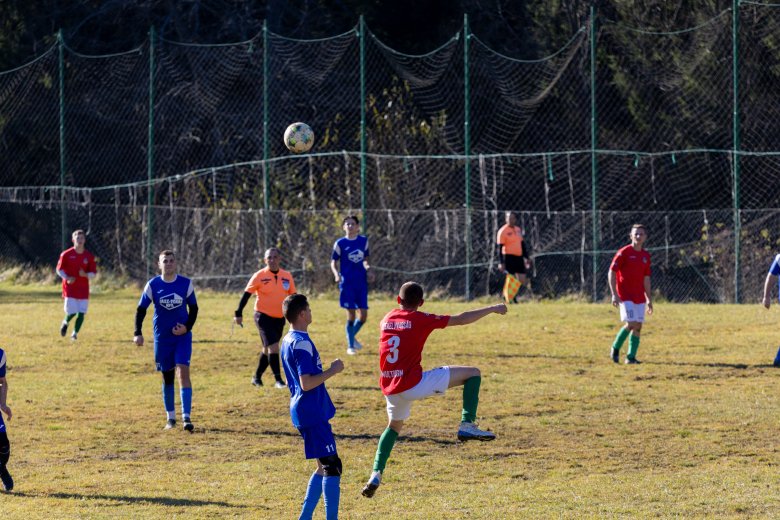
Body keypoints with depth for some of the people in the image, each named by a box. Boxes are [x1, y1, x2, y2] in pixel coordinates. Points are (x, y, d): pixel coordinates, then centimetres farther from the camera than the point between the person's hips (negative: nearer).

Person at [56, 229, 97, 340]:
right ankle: (65, 323, 23)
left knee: (82, 313, -4)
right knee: (72, 312, -10)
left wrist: (86, 275, -16)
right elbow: (59, 269, 3)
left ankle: (75, 333, 12)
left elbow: (93, 273, 7)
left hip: (83, 289, 3)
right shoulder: (66, 254, -2)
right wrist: (67, 278, -15)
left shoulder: (89, 256, 4)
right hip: (70, 288, -3)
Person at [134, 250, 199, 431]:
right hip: (162, 338, 1)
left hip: (182, 336, -1)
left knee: (183, 371, -16)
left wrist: (187, 327, -10)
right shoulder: (153, 285, -4)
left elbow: (193, 308, 6)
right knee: (167, 376, 8)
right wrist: (138, 333, -10)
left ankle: (186, 417, -20)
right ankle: (170, 418, 21)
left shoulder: (186, 284, -4)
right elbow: (141, 309, 1)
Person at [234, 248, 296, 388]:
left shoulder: (287, 276, 3)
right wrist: (238, 313, -11)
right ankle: (278, 380, -14)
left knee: (268, 349, 13)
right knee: (273, 346, -17)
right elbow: (246, 294, -7)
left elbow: (293, 296, 11)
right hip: (264, 316, -5)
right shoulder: (259, 276, -9)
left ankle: (257, 377, 28)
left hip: (279, 318, 5)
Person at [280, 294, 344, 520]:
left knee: (324, 467, 15)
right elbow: (307, 383, -23)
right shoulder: (302, 343, -17)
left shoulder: (288, 341, 14)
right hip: (312, 413, -10)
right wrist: (332, 370, -14)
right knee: (332, 465, -10)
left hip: (303, 411, 10)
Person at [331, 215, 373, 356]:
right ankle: (350, 345, 9)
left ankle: (352, 337, 28)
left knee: (363, 315, 1)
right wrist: (336, 274, -17)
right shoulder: (340, 243, -2)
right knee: (351, 315, -4)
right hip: (347, 284, -3)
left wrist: (368, 269, -2)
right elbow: (333, 262, 2)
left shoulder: (363, 241, 7)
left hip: (361, 283, 3)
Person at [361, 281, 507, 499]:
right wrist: (492, 309, 9)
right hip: (413, 384, -6)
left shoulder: (386, 319, 12)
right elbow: (461, 319, -1)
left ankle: (376, 474, 17)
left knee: (394, 427, 32)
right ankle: (467, 424, -9)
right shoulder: (421, 319, -4)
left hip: (390, 389, 6)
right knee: (473, 373, 1)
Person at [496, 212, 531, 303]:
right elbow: (500, 248, -10)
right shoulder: (503, 231, -7)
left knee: (522, 280, 2)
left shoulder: (518, 229, 14)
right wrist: (501, 263, -16)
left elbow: (522, 244, 21)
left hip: (519, 257, 7)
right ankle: (510, 299, 4)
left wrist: (527, 258, 17)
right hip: (509, 257, -7)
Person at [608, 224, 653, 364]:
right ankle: (615, 349, 3)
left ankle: (631, 357, 6)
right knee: (631, 323, -17)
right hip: (625, 296, -6)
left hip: (639, 297, 6)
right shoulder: (624, 252, -6)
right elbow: (611, 273, -8)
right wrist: (614, 294, -15)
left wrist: (649, 299, 16)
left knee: (638, 327, 1)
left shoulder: (646, 255, 11)